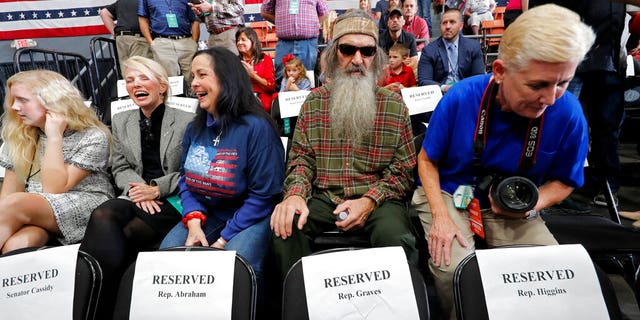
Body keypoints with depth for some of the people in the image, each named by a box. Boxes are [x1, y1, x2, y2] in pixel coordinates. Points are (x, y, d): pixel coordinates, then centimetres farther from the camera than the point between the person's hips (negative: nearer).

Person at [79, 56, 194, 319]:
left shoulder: (186, 121, 1)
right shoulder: (120, 122, 16)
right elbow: (120, 169, 13)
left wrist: (157, 188, -14)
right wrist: (139, 189, -9)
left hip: (173, 199, -4)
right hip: (136, 197, 4)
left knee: (122, 236, -28)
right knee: (102, 217, -30)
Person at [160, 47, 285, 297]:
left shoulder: (256, 127, -16)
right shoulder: (194, 129, 6)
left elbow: (263, 195, -15)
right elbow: (185, 178, 10)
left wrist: (223, 240, -17)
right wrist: (193, 222, -11)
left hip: (252, 217, -6)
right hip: (206, 214, 6)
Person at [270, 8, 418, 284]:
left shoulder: (394, 104, 5)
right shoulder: (314, 101, 9)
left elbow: (403, 170, 2)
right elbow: (300, 158, 6)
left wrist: (370, 201, -15)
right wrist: (296, 193, -16)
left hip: (377, 200, -1)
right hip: (323, 198, 2)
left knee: (396, 236, -32)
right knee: (285, 227, -26)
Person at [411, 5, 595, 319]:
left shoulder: (568, 113, -15)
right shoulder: (460, 98, -19)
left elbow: (563, 181, 3)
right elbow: (427, 159, -5)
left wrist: (532, 204, -20)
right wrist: (440, 215, -19)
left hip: (515, 212, 2)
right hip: (449, 195, -2)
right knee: (454, 270, -27)